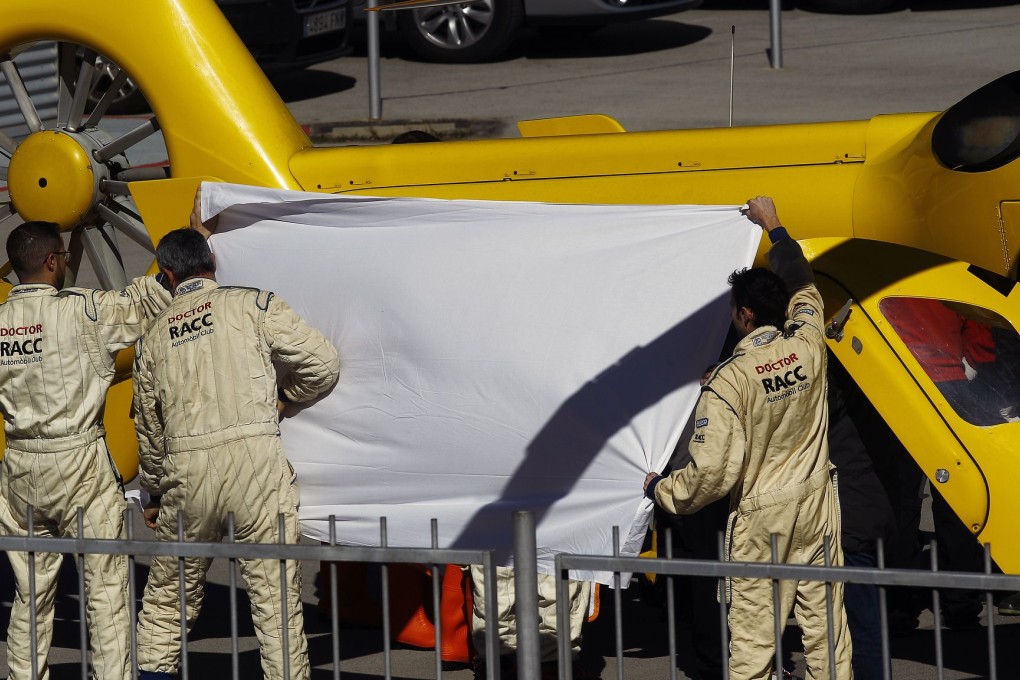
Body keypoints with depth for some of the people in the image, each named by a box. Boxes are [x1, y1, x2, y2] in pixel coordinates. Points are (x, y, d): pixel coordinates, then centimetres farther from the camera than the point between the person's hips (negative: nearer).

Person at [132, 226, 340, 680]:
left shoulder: (154, 338, 15)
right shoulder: (251, 305, 4)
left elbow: (149, 431, 21)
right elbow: (323, 364, -2)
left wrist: (155, 493, 35)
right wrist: (283, 393, 18)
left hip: (186, 471, 3)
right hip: (255, 456, -3)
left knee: (167, 594, 17)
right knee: (275, 594, -1)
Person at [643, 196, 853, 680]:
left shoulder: (728, 381, -17)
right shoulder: (807, 346, -3)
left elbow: (713, 472, -18)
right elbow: (803, 287, 20)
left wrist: (661, 490, 0)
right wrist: (773, 226, 32)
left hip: (761, 518, -5)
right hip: (816, 508, 5)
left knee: (753, 639, 0)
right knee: (826, 625, 8)